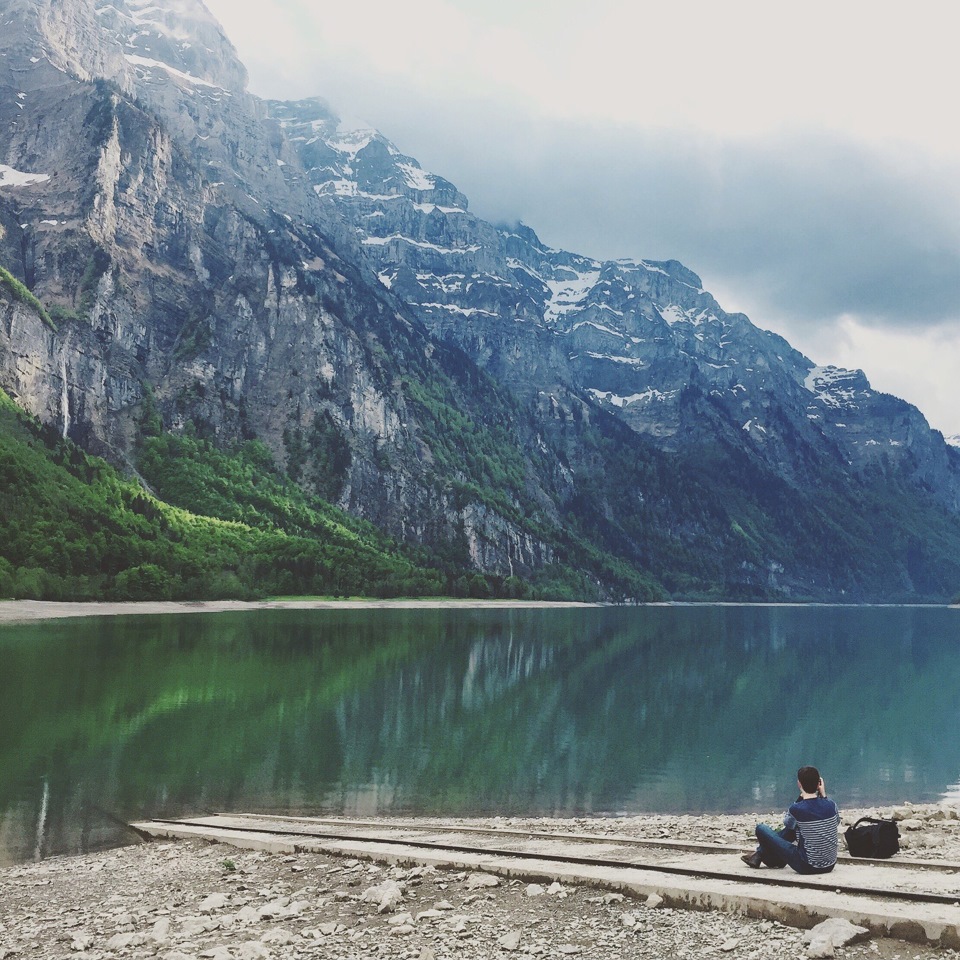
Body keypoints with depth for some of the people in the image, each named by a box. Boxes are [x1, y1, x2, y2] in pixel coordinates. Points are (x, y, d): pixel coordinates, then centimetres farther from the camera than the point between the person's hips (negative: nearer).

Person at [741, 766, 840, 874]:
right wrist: (824, 795, 12)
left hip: (808, 867, -5)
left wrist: (801, 795, 2)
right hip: (830, 866, 6)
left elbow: (787, 822, 6)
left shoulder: (796, 809, -20)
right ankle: (761, 853, 38)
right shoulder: (831, 805, -8)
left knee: (761, 828, 3)